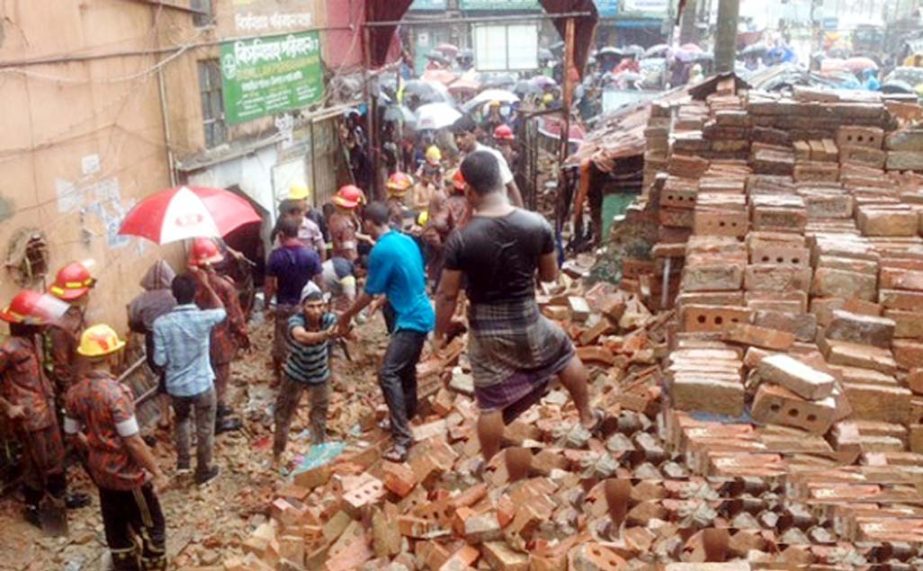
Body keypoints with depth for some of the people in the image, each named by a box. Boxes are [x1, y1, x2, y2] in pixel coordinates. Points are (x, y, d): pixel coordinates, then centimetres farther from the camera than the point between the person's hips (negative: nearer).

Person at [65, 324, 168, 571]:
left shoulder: (75, 392, -5)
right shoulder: (116, 392, -28)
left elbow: (72, 434, 7)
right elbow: (133, 442, -26)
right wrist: (157, 473, -16)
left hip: (100, 470, 7)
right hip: (127, 471, -7)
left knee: (115, 525, 21)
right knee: (152, 524, 11)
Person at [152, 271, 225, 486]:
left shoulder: (161, 323, -16)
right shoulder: (203, 318, -20)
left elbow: (159, 360, -10)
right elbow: (222, 311, 5)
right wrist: (206, 285, 4)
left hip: (175, 385, 2)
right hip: (202, 384, -2)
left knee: (181, 419, 31)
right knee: (205, 428, 16)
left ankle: (182, 462, 37)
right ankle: (204, 471, 30)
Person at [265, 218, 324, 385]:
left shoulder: (276, 255, -12)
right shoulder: (311, 255, -11)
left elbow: (270, 284, -9)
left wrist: (267, 303, 4)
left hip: (284, 305, 0)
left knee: (281, 341, 17)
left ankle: (277, 375, 32)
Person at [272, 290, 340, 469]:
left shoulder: (328, 319, -23)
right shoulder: (295, 320, -33)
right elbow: (302, 337, -54)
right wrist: (325, 335, -72)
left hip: (320, 376, 1)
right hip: (295, 374, -1)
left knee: (320, 416, 13)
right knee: (284, 414, 12)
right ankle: (277, 455, 33)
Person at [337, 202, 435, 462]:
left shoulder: (381, 251, -17)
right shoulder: (407, 240, 9)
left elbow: (369, 294, -9)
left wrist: (346, 316, 5)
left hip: (410, 320, -10)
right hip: (422, 315, 10)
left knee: (388, 374, -14)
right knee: (406, 371, 20)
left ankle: (402, 439, -17)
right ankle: (404, 421, 35)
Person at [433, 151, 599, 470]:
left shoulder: (461, 240, -19)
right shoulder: (537, 225, -12)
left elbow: (447, 294, -10)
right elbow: (550, 275, 1)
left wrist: (440, 333, 4)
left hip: (485, 330, -2)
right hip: (527, 321, 2)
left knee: (490, 404, 12)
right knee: (565, 352, 31)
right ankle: (587, 416, 45)